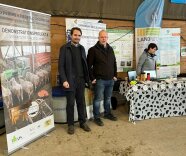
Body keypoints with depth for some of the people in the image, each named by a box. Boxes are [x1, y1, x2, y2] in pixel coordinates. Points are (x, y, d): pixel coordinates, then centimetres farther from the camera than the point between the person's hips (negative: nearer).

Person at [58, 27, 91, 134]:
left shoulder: (82, 48, 12)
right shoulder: (64, 48, -3)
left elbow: (85, 64, 13)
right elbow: (61, 66, -7)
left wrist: (87, 78, 7)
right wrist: (64, 80, -14)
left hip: (81, 80, 4)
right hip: (70, 81, -4)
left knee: (81, 102, 11)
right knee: (70, 103, 4)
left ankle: (83, 122, 24)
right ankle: (70, 124, 18)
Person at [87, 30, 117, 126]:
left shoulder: (110, 49, 12)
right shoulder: (93, 50, -8)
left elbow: (114, 63, 19)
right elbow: (89, 66, -9)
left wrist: (115, 75, 13)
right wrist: (92, 78, -12)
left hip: (110, 79, 6)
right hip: (99, 80, -6)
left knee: (108, 98, 17)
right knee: (98, 99, 2)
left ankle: (107, 113, 33)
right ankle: (96, 117, 15)